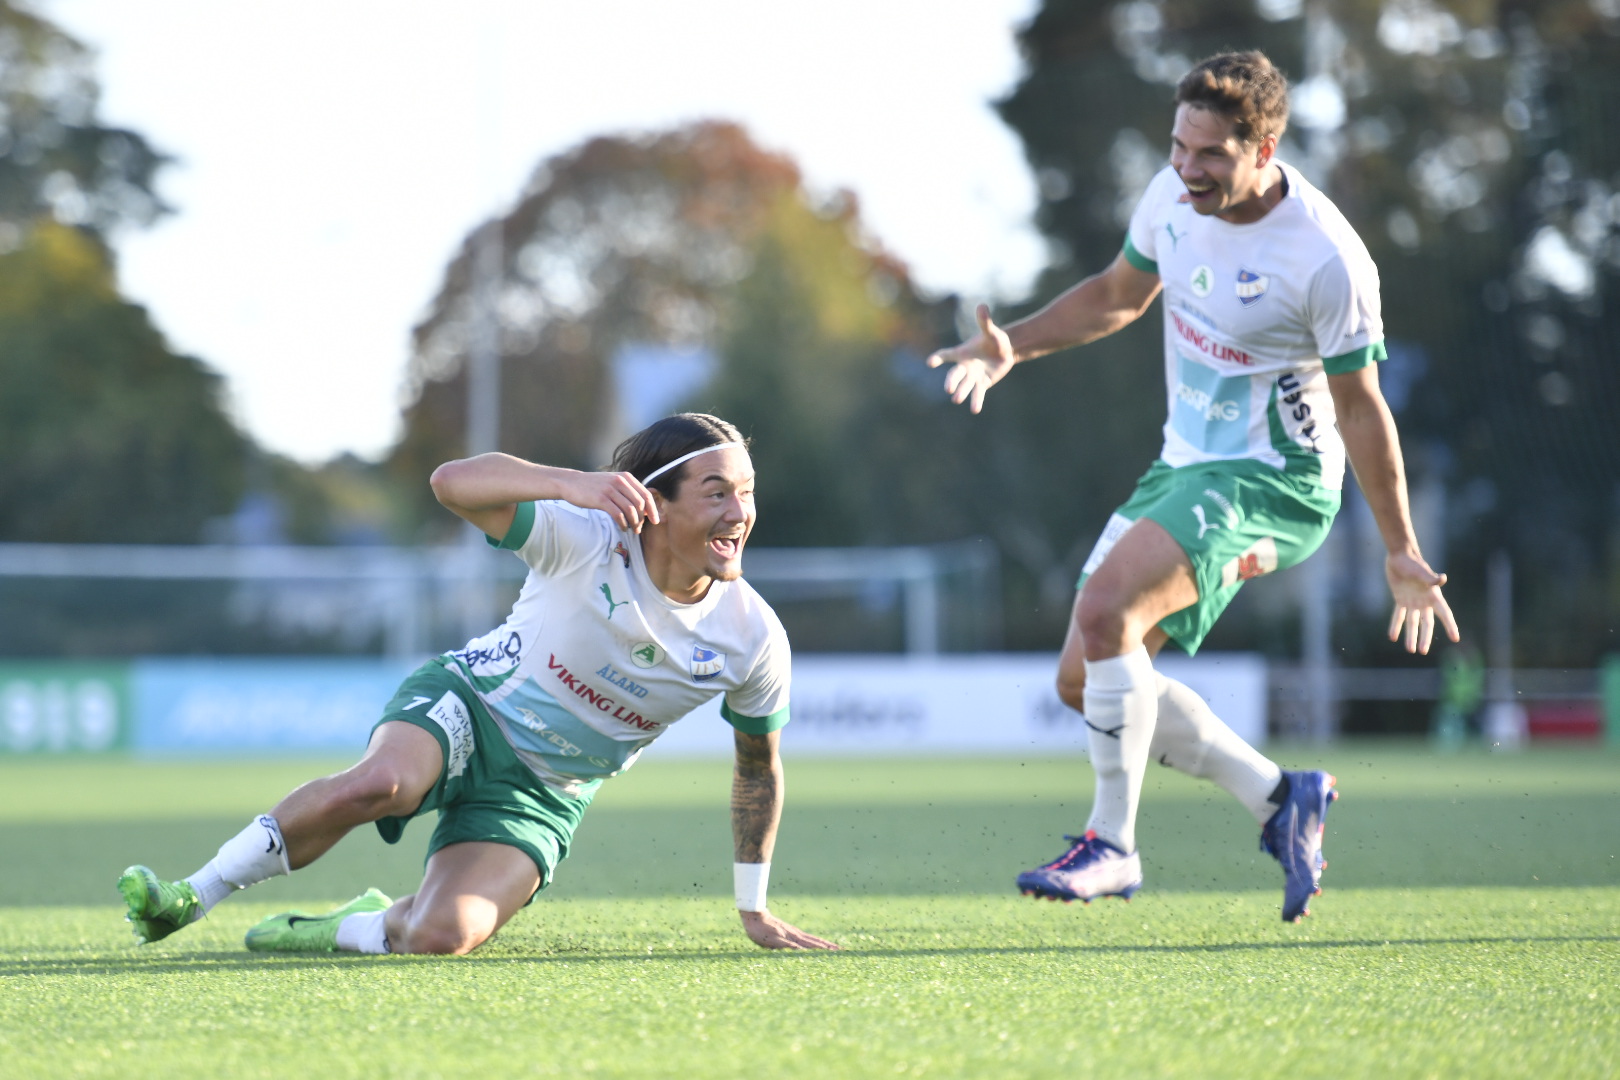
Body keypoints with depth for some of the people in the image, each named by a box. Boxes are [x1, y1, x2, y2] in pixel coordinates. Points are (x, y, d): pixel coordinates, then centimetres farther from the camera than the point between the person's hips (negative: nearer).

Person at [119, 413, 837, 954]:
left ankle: (360, 929, 10)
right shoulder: (588, 540, -21)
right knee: (380, 782, -38)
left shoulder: (753, 638, -13)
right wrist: (570, 484, -49)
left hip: (542, 795, 2)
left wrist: (754, 910, 9)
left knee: (442, 936, -26)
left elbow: (759, 767, 5)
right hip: (469, 708, -2)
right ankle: (192, 897, -19)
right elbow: (453, 483, -32)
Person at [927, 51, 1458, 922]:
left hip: (1271, 481, -8)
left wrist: (1401, 553, -7)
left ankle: (1113, 844, -18)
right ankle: (1278, 797, 16)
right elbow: (1119, 294, 17)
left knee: (1106, 609, -29)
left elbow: (1359, 406, -12)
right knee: (1083, 680, 4)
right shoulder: (1173, 195, -3)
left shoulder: (1327, 260, -22)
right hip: (1184, 464, 8)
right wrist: (1012, 346, 2)